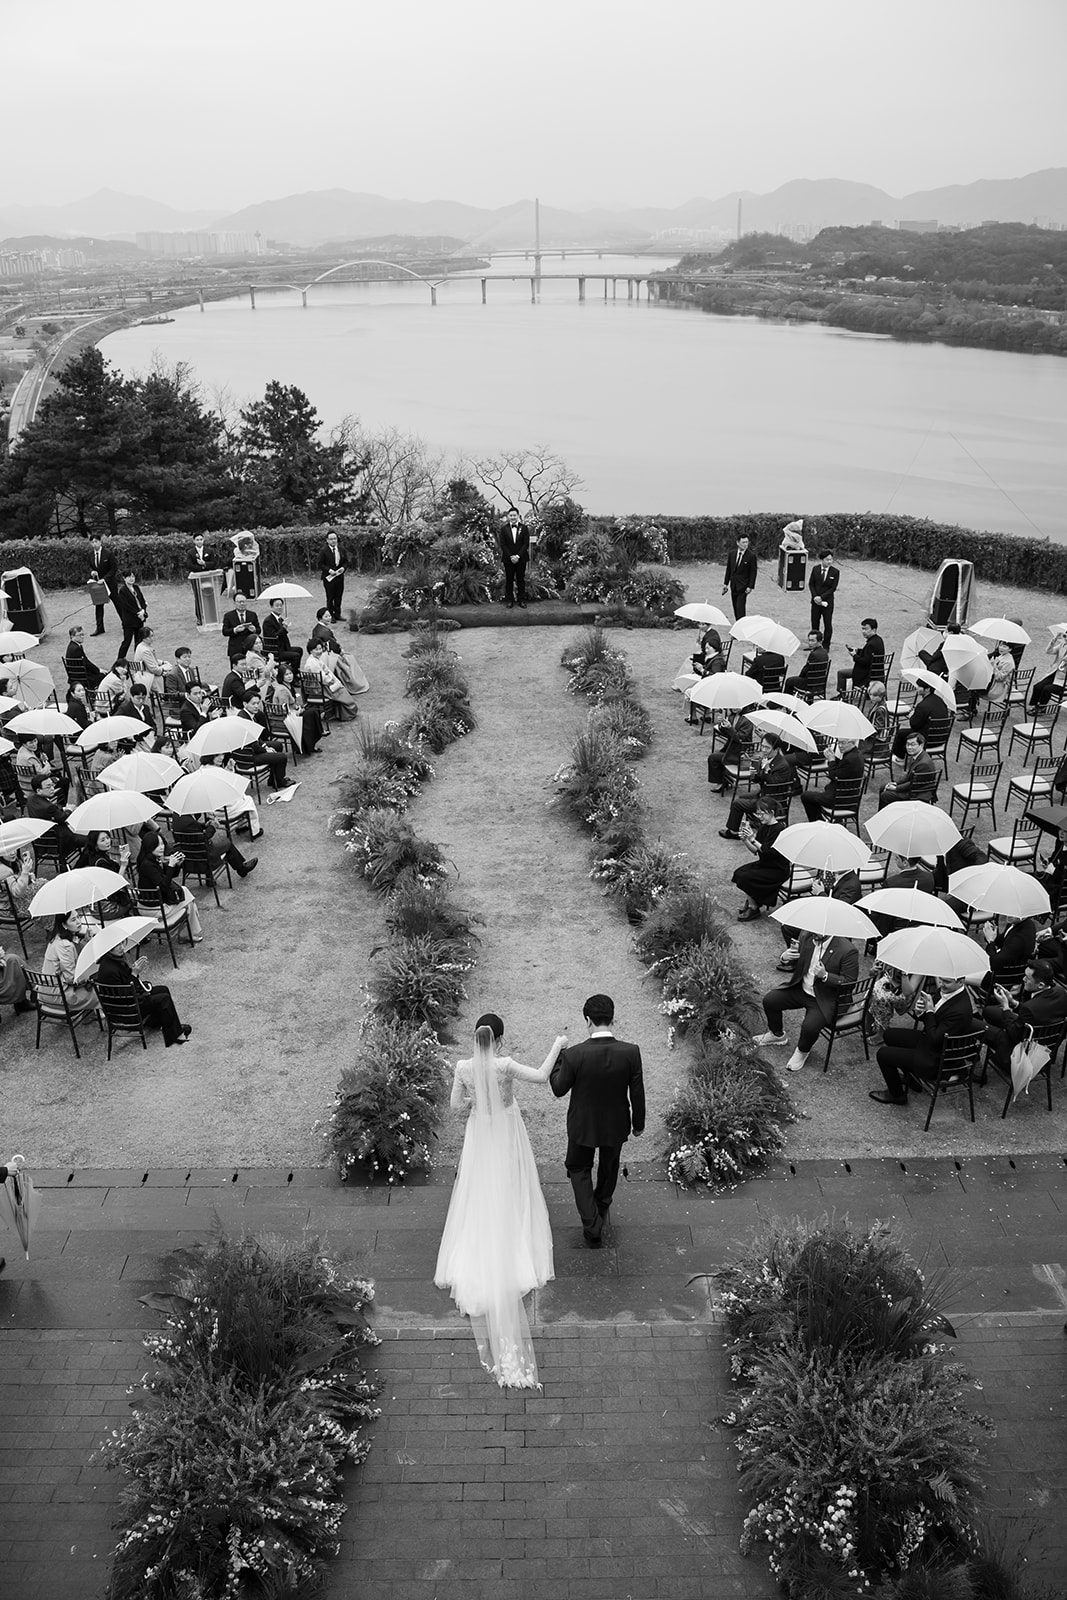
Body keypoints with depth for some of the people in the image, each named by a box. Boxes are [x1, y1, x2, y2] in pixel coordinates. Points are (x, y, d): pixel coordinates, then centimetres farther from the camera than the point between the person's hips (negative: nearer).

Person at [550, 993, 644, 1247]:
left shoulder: (574, 1054, -29)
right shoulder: (631, 1052, -24)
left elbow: (559, 1090, -12)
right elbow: (637, 1093, -12)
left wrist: (556, 1060, 4)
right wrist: (638, 1123, 6)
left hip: (583, 1125, -2)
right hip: (617, 1125, 2)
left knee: (579, 1170, 25)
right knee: (609, 1166, 31)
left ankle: (592, 1225, 15)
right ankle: (602, 1205, 56)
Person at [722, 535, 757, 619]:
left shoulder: (751, 555, -9)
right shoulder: (732, 553, 5)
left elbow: (753, 572, -7)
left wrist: (750, 587, -13)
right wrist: (726, 583, 9)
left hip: (743, 586, -5)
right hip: (733, 585, 5)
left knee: (740, 607, -11)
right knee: (735, 607, 8)